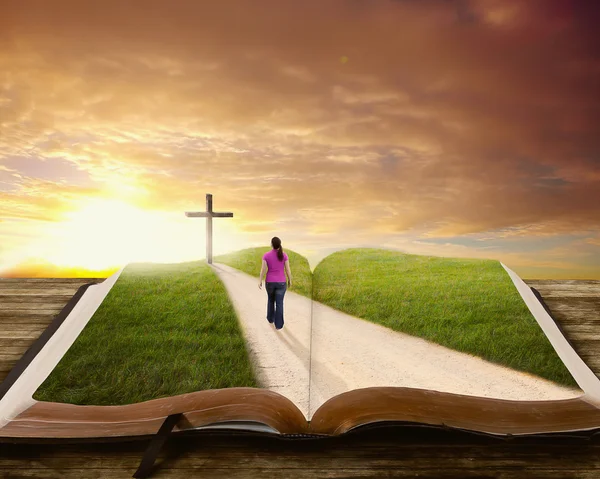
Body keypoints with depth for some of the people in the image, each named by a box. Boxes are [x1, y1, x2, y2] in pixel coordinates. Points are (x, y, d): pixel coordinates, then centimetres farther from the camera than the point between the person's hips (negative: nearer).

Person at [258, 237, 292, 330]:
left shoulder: (266, 255, -10)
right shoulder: (284, 255, -10)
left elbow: (263, 269, -10)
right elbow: (288, 269, -7)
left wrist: (260, 281, 0)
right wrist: (290, 280, 6)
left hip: (270, 282, 1)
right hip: (281, 282, -1)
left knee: (271, 299, 25)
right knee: (279, 303, 7)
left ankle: (271, 318, 39)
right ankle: (278, 325, 8)